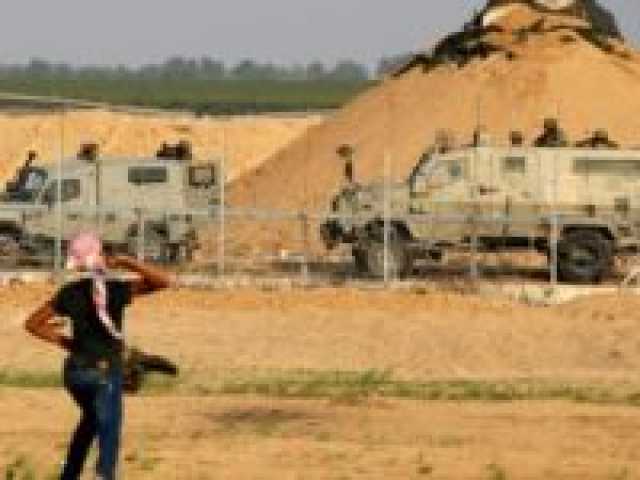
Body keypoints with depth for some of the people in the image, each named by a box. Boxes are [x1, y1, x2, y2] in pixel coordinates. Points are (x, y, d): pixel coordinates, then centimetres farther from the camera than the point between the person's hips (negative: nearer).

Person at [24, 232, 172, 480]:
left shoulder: (69, 293, -1)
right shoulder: (116, 290, -14)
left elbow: (33, 324, 4)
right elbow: (163, 281, -13)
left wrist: (64, 341, 8)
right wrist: (126, 262, -13)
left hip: (75, 371, 5)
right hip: (105, 371, -5)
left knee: (91, 420, 30)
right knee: (109, 435, 1)